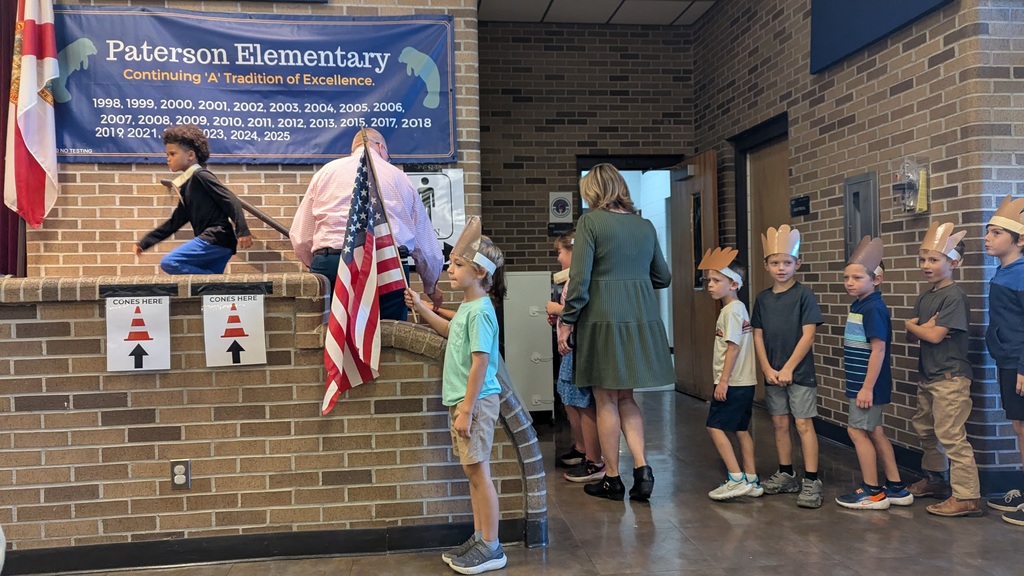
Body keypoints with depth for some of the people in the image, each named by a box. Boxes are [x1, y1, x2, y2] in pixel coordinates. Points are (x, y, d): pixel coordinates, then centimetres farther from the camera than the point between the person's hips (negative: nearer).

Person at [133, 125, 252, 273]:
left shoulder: (200, 175, -4)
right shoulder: (187, 185, 23)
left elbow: (231, 201, -14)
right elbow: (175, 222, 26)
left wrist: (242, 232, -24)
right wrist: (144, 243, 24)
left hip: (217, 238, -9)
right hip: (212, 240, 9)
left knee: (169, 263, -16)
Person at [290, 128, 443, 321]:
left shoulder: (326, 172, 18)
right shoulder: (399, 177, 18)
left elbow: (300, 238, 13)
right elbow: (426, 244, 21)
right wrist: (431, 287, 36)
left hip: (332, 263, 1)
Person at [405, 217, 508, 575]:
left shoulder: (480, 310, -17)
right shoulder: (466, 307, 11)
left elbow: (480, 363, -21)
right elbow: (450, 331, 32)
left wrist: (466, 408, -21)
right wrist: (421, 309, 24)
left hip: (475, 401, -9)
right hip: (462, 400, 9)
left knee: (478, 471, -2)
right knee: (473, 471, 15)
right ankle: (480, 538, 26)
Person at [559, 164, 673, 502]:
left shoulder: (590, 221, -7)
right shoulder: (645, 225, 9)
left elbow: (580, 280, -13)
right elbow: (662, 278, 16)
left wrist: (567, 322, -5)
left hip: (602, 320, -5)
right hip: (641, 319, 5)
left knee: (606, 400, 6)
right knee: (626, 397, 17)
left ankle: (612, 479, 15)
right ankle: (642, 467, 5)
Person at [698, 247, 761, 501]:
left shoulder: (731, 310, -15)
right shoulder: (739, 308, 14)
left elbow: (733, 347, -20)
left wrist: (723, 380, -18)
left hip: (733, 383, -10)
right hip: (745, 382, 10)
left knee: (715, 426, -5)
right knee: (741, 429, 13)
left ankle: (736, 478, -5)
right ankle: (751, 480, 18)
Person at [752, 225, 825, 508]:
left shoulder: (804, 295, -7)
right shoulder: (763, 298, 7)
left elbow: (808, 335, -11)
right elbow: (758, 335, 6)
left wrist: (788, 369, -13)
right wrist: (767, 369, -4)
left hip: (799, 372, -5)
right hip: (772, 374, 5)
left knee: (804, 424, -4)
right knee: (780, 424, 12)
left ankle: (811, 481, 0)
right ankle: (786, 476, 23)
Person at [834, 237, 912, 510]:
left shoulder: (873, 309, -18)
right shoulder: (859, 306, 10)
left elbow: (878, 349, -21)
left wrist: (867, 387, -21)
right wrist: (861, 385, 16)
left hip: (868, 384, -9)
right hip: (860, 382, 9)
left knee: (857, 431, -2)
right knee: (874, 432, 15)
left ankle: (872, 492, 9)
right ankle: (896, 488, 25)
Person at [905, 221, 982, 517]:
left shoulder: (954, 296, -14)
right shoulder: (925, 297, 12)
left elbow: (935, 336, -19)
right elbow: (911, 337, 8)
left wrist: (912, 324, -2)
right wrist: (924, 327, -12)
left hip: (950, 377, -9)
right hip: (928, 376, 10)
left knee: (951, 435, -9)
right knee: (926, 429, 20)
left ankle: (967, 496, -4)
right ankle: (935, 479, 36)